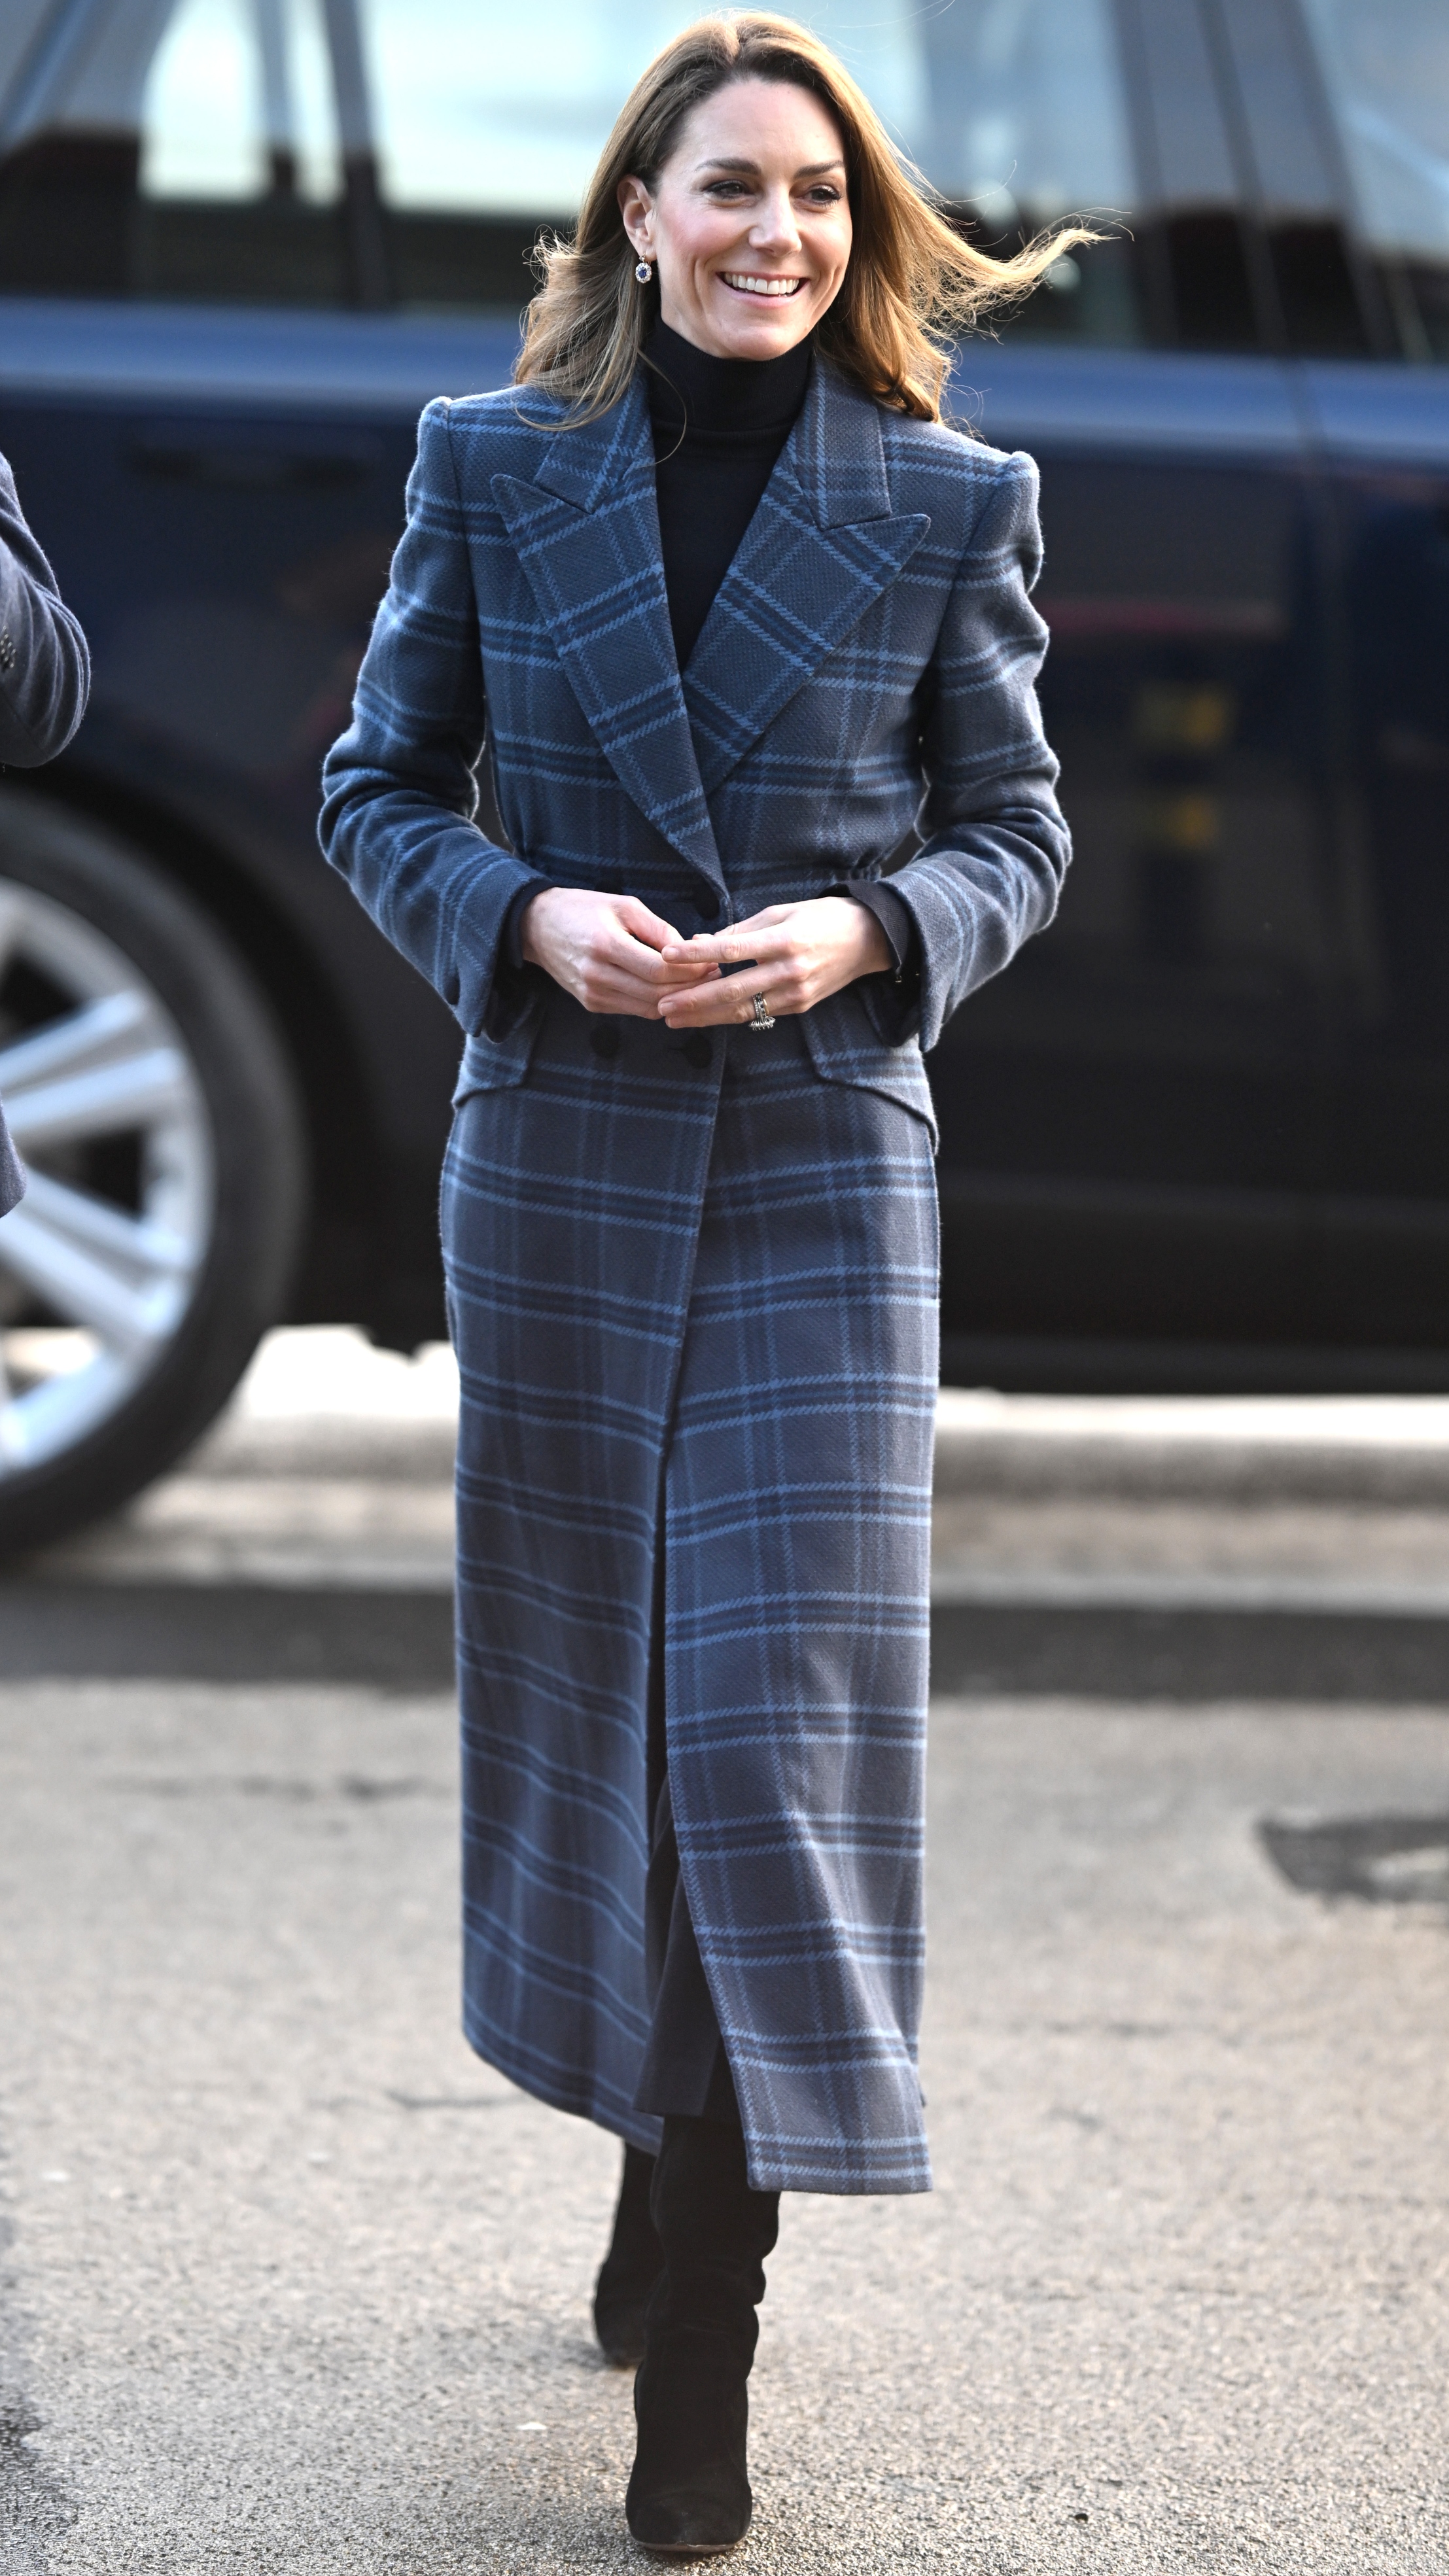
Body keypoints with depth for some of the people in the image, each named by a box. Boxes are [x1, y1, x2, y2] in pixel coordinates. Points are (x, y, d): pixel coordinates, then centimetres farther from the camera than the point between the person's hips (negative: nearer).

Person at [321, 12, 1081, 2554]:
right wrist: (524, 918, -11)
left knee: (775, 1702, -7)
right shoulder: (493, 468, 3)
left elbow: (1017, 824, 7)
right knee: (584, 1671, 10)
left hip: (825, 1158, -2)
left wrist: (861, 934, -13)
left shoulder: (950, 501, 0)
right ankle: (669, 2156, 31)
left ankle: (701, 2338, -1)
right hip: (562, 1154, 2)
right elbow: (378, 786, 8)